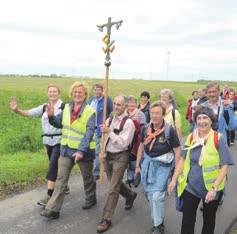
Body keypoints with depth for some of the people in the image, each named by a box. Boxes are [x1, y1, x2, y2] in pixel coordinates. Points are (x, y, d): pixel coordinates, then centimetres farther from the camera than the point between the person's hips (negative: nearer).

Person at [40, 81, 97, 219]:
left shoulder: (90, 112, -14)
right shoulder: (66, 108, 2)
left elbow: (89, 133, -22)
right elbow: (59, 124, 15)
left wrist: (81, 150, -32)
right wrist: (51, 116, -6)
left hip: (83, 151, -4)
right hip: (66, 149, 4)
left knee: (87, 177, 16)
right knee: (61, 179, 1)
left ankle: (91, 199, 40)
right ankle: (53, 209, 4)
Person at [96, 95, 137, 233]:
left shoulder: (128, 122, -14)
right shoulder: (109, 120, 6)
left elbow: (123, 143, -19)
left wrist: (110, 132, -24)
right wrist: (102, 152, 6)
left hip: (120, 157, -7)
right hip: (108, 155, 7)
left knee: (113, 189, -5)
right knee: (115, 183, 21)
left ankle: (106, 219, 5)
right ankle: (131, 195, 49)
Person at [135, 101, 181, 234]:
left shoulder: (170, 130, -15)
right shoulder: (146, 129, -1)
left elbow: (177, 151, -9)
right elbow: (141, 147, 11)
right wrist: (138, 165, 13)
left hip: (163, 165, -5)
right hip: (147, 163, 5)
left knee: (157, 196, -9)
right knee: (150, 195, 14)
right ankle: (157, 220, 35)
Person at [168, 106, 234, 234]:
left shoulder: (218, 139, -13)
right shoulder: (191, 137, -2)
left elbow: (225, 166, -15)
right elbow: (182, 160, 7)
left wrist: (214, 188, -22)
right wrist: (174, 180, 1)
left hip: (210, 188, -2)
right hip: (190, 186, 2)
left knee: (209, 220, 19)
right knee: (187, 221, 4)